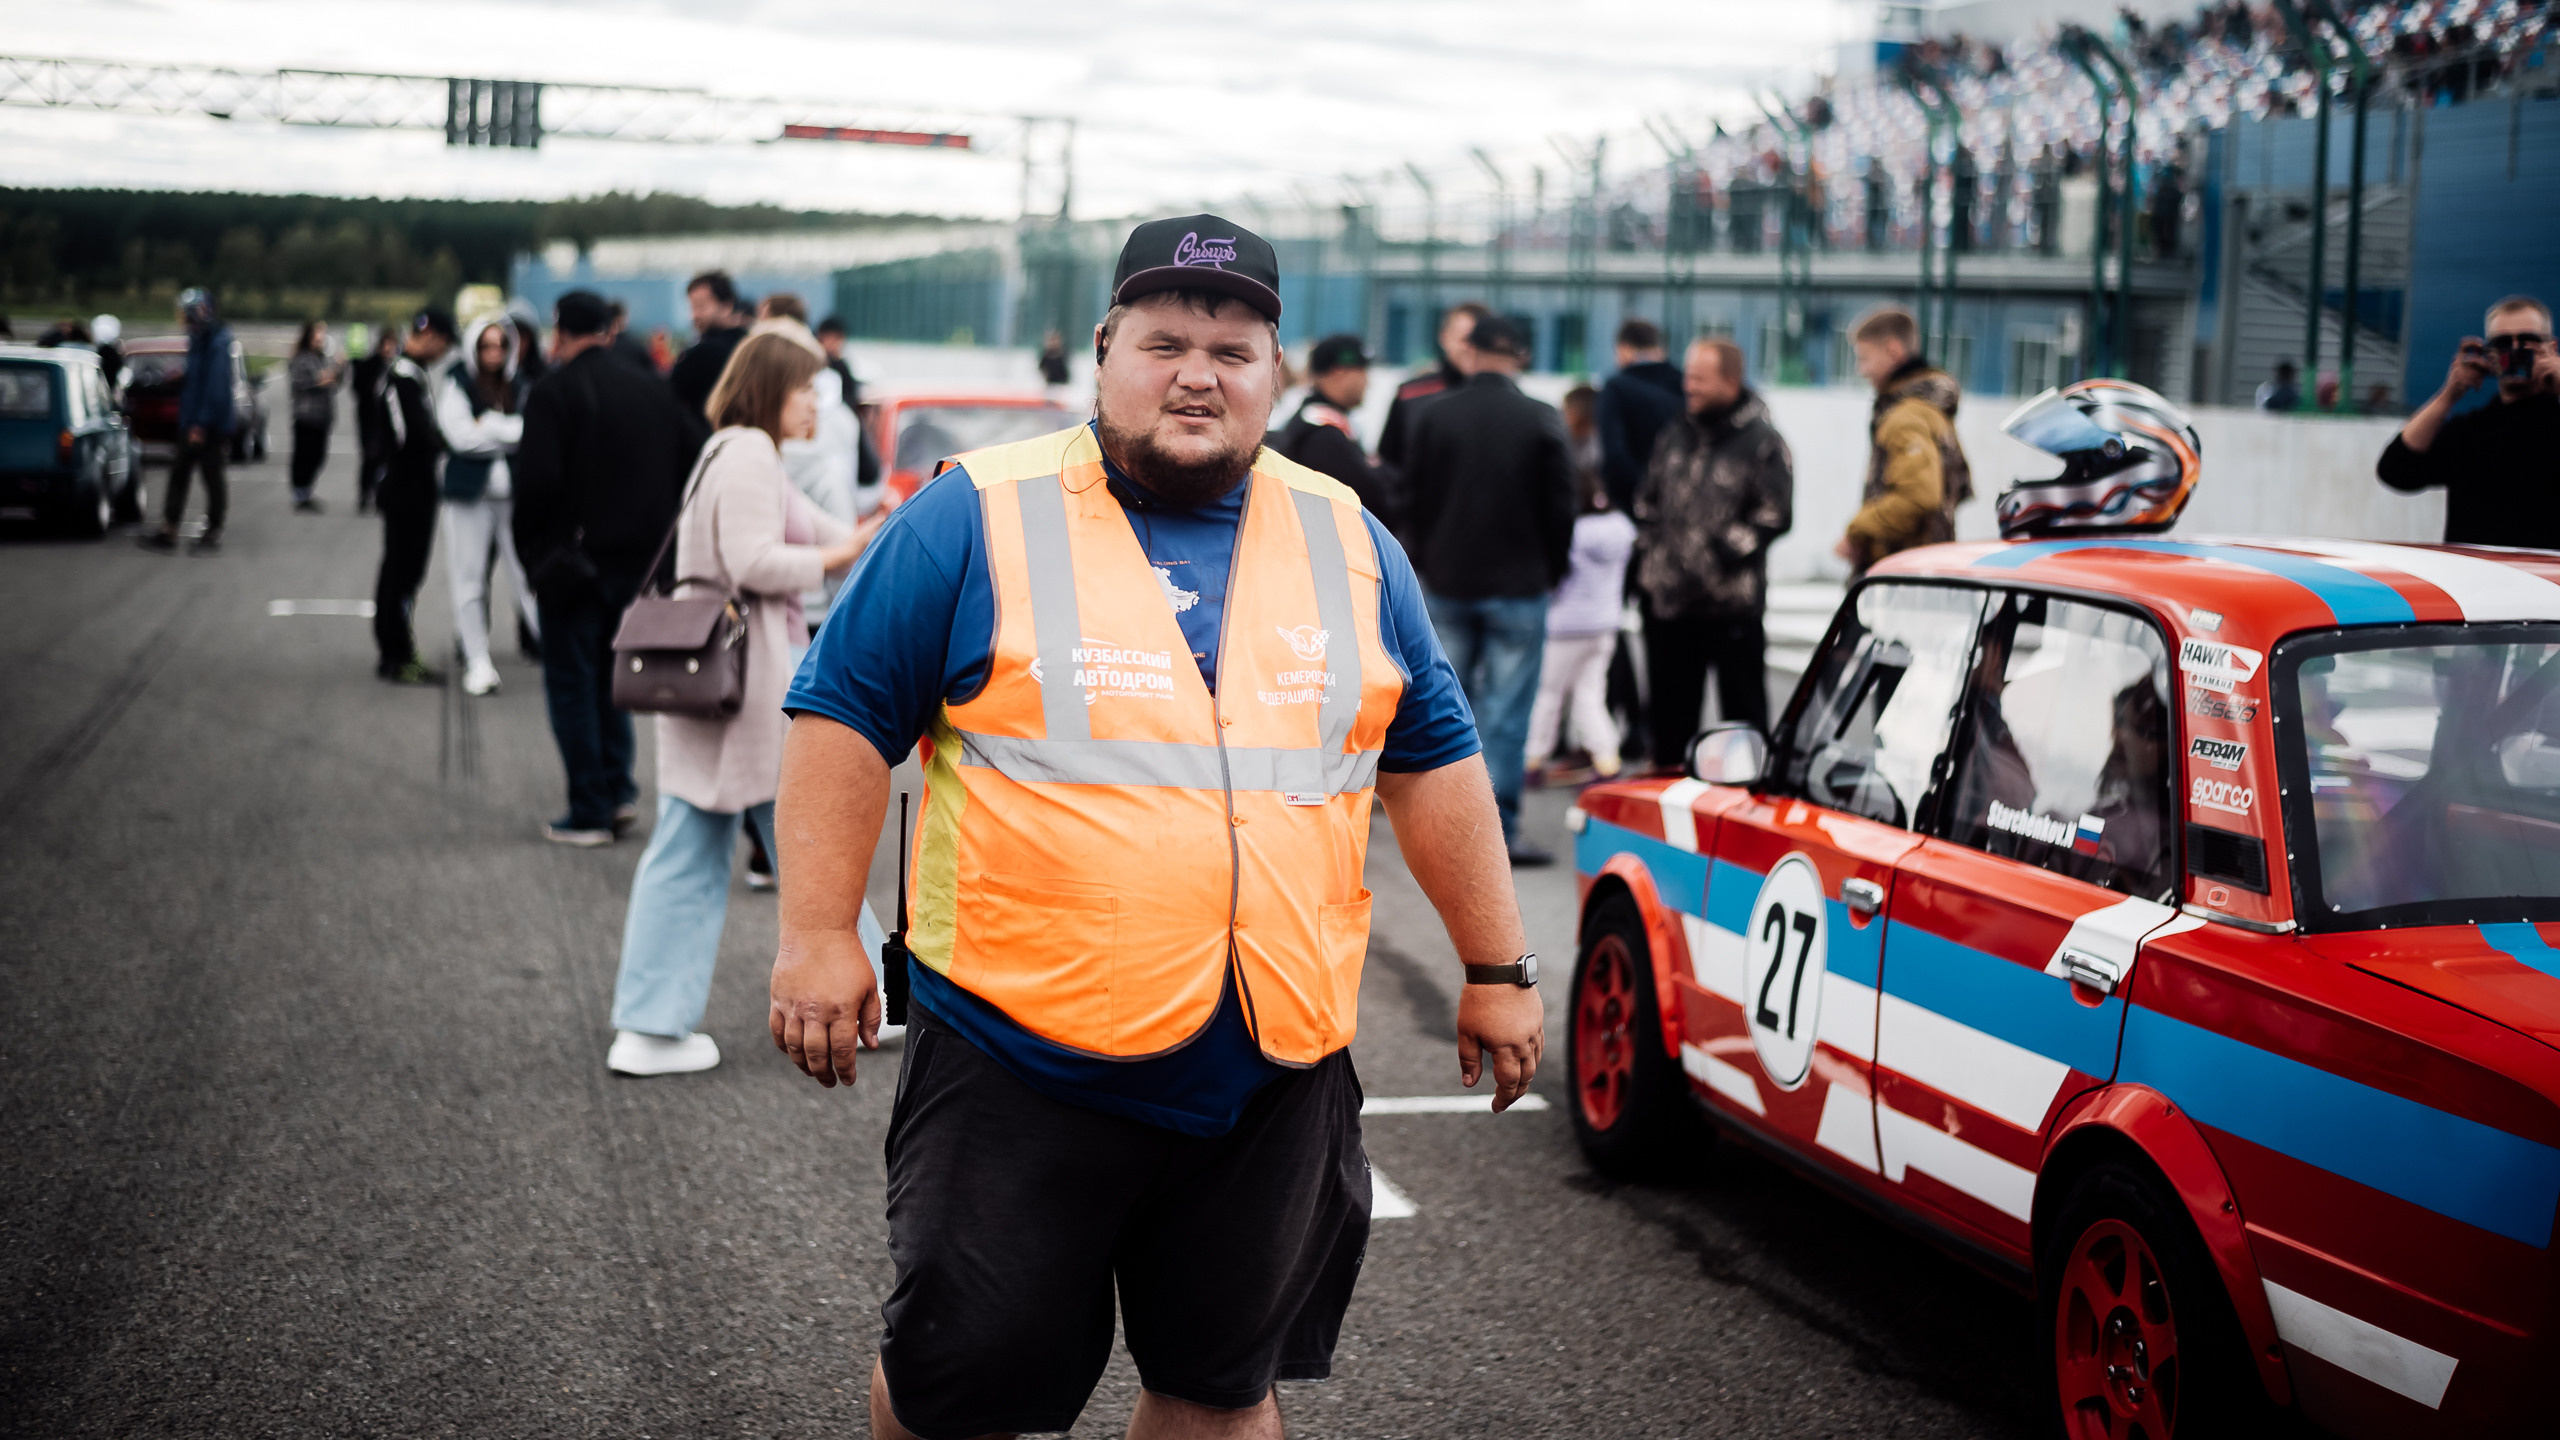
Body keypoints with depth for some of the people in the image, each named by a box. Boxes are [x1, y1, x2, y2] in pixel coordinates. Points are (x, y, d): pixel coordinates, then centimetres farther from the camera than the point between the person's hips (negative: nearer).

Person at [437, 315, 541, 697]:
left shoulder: (519, 383, 7)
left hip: (514, 491, 2)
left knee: (528, 572, 0)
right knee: (469, 579, 4)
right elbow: (461, 435, -14)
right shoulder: (456, 384, -3)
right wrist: (511, 429, -7)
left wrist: (490, 426, -10)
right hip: (470, 493, -2)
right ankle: (477, 662, 12)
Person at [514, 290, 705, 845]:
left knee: (571, 682, 3)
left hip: (573, 561, -6)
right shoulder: (653, 388, 7)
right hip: (638, 561, 6)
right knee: (611, 676, 20)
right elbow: (691, 462, 9)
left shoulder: (554, 392, -13)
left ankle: (590, 812, 2)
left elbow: (536, 481, -20)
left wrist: (532, 549, -6)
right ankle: (619, 792, 14)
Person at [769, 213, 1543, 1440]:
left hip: (1275, 1075, 3)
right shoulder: (979, 518, -2)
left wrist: (1496, 969, 13)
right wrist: (819, 934, -9)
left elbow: (1431, 759, 15)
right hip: (1022, 1064, -3)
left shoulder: (1347, 542, 10)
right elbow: (843, 717, -1)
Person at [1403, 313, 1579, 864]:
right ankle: (1499, 829, -2)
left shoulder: (1433, 417, -2)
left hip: (1448, 585, 3)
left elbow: (1415, 502, 5)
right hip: (1518, 586, -3)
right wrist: (1551, 569, 11)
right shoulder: (1543, 421, -8)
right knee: (1506, 711, -1)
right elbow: (1562, 507, -3)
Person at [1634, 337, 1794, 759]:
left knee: (1743, 707, 2)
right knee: (1670, 708, 13)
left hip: (1733, 602, -6)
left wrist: (1728, 547, -16)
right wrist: (1646, 557, 13)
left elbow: (1776, 515, -9)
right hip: (1668, 600, 6)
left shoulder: (1762, 442, -5)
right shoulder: (1674, 436, 13)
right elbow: (1647, 503, 22)